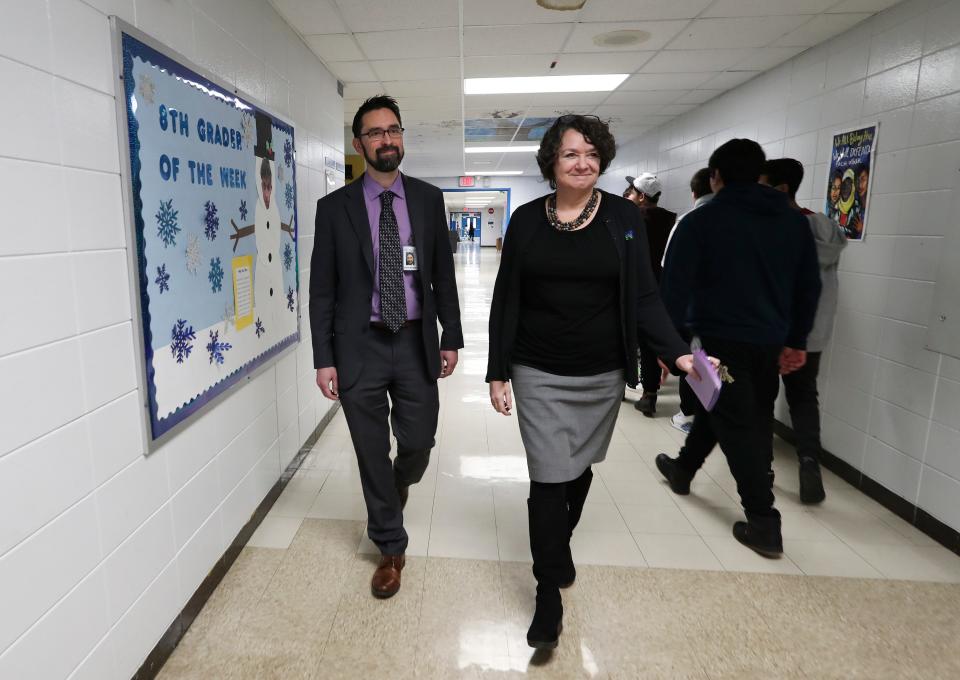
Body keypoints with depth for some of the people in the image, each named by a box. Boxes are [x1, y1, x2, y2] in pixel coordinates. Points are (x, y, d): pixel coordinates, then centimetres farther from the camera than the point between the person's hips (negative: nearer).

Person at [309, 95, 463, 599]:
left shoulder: (428, 199, 4)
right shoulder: (334, 206, -1)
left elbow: (443, 275, 7)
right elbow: (322, 289, -1)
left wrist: (451, 337, 3)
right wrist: (324, 359, -5)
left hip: (416, 342, 1)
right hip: (360, 346, -1)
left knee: (418, 443, 9)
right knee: (371, 454, 8)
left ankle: (399, 484, 47)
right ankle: (391, 547, 29)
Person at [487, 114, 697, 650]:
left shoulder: (625, 217, -1)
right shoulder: (526, 220, -1)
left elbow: (644, 297, -2)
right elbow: (506, 300, 1)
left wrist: (678, 352, -17)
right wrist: (497, 372, -2)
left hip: (603, 375, 1)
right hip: (538, 374, -1)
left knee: (579, 467, 17)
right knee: (548, 478, 0)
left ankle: (559, 540, 47)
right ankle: (550, 590, 16)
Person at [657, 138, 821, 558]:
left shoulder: (702, 220, -7)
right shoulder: (794, 221, 10)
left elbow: (676, 285, -12)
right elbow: (809, 286, 11)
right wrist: (796, 341, 17)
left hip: (723, 339, -6)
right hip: (772, 342, 6)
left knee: (737, 426, 2)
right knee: (717, 406, 22)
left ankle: (764, 524, 3)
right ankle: (682, 469, 41)